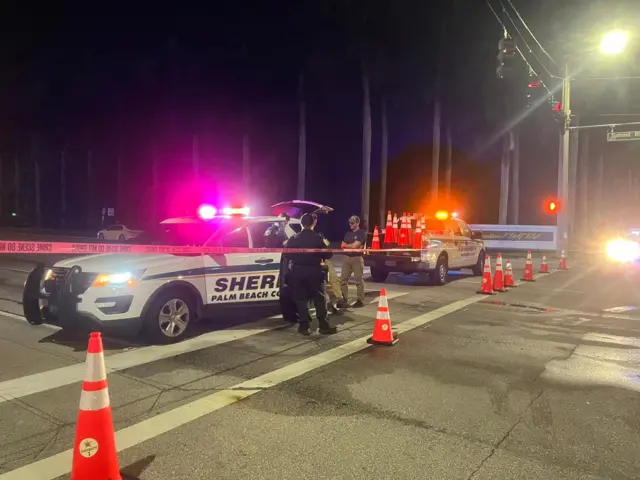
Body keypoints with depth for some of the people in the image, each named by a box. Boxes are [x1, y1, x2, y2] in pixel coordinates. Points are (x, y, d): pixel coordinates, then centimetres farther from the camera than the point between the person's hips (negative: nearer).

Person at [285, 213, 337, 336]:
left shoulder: (294, 238, 1)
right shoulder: (317, 238, -9)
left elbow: (286, 253, 3)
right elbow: (327, 255, -8)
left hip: (298, 271, 3)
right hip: (314, 271, -2)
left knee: (301, 299, 7)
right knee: (319, 299, 4)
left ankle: (304, 326, 7)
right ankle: (324, 326, 6)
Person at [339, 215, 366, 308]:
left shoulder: (361, 233, -5)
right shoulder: (348, 233, 16)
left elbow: (355, 246, -13)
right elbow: (343, 246, 10)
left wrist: (346, 245, 4)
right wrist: (351, 246, -8)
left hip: (357, 258, -6)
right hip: (347, 258, 6)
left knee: (359, 280, -2)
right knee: (343, 279, 3)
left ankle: (360, 301, 3)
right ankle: (344, 300, 10)